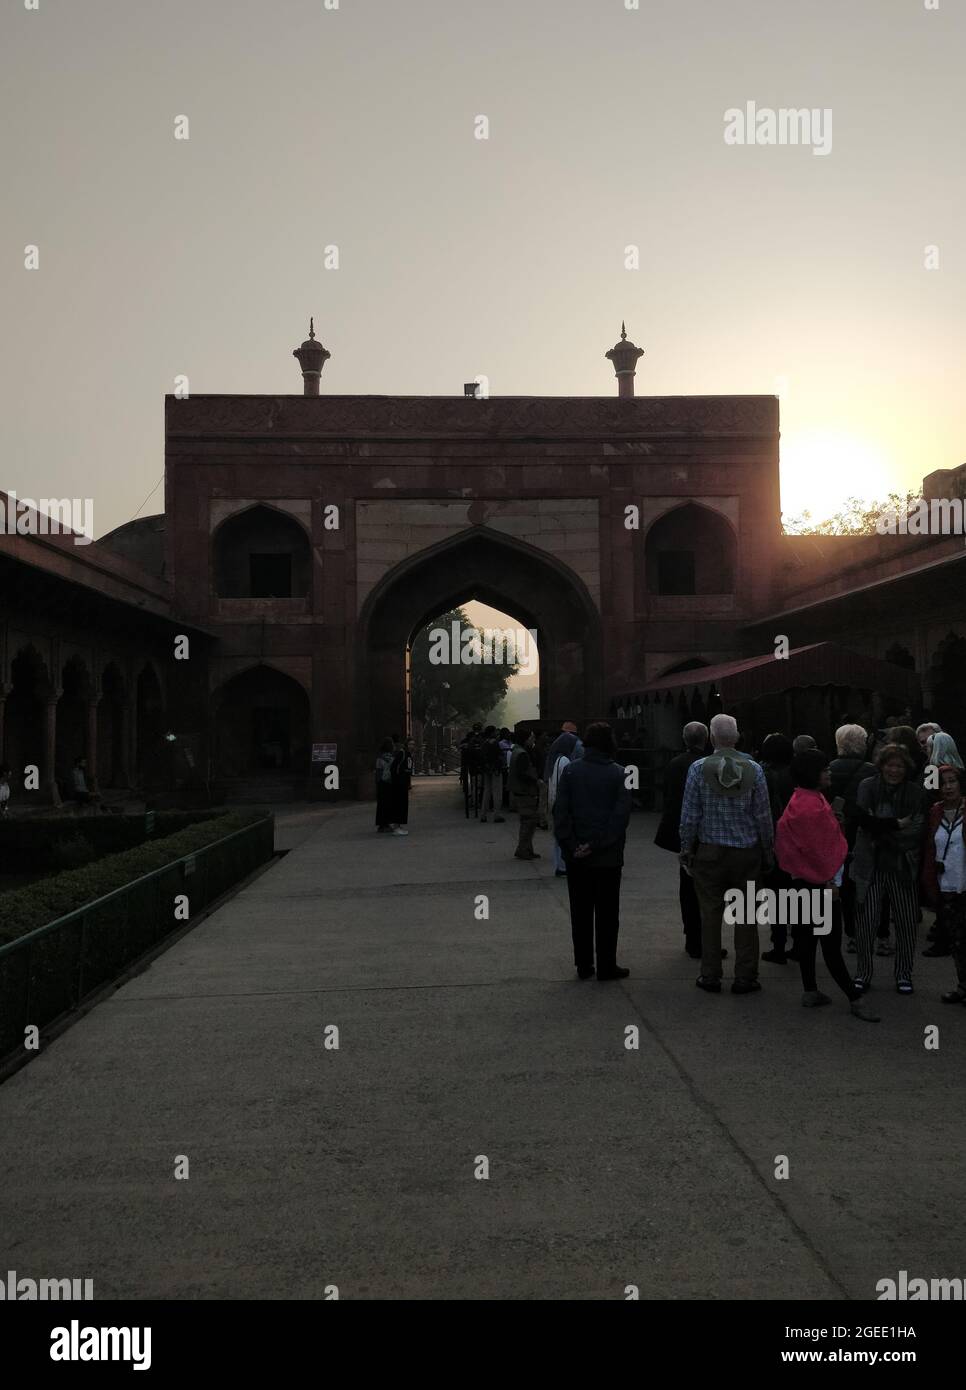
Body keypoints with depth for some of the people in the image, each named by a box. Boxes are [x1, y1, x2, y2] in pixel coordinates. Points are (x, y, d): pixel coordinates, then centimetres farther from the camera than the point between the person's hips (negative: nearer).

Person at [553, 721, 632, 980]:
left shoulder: (570, 771, -2)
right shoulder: (618, 774, -7)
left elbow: (560, 811, -7)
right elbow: (621, 815, -13)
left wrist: (571, 845, -7)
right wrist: (598, 844, -12)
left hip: (577, 858, 2)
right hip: (608, 856, -2)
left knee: (580, 912, 11)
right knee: (607, 913, 8)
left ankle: (583, 965, 16)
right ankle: (606, 966, 11)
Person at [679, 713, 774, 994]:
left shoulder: (698, 768, -8)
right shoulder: (753, 769, -4)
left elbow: (690, 815, -5)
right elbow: (764, 816, 0)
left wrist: (686, 849, 5)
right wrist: (767, 850, 10)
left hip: (709, 852, -1)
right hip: (747, 853, 1)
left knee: (711, 914, 7)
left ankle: (710, 976, 13)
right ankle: (745, 978, 12)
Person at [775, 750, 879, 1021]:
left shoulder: (803, 800, 12)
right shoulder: (810, 806, -21)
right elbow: (816, 847, -21)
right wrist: (829, 881, -15)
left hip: (804, 879, 11)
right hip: (818, 880, -11)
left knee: (807, 938, 13)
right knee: (831, 942, -6)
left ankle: (810, 991, 19)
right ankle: (855, 998, -1)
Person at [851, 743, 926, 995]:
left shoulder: (915, 791, 1)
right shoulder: (868, 786, 0)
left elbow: (919, 830, -7)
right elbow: (864, 821, -13)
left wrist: (882, 828, -12)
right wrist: (897, 824, -13)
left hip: (903, 867, 1)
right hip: (871, 865, -1)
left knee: (906, 924, 5)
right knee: (866, 923, 3)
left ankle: (904, 974, 22)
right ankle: (864, 972, 20)